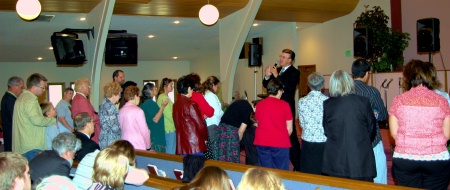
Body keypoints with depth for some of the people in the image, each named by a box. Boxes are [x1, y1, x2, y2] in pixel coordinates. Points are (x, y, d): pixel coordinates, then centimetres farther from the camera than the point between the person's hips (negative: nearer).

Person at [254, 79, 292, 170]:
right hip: (280, 143, -3)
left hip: (261, 142, 4)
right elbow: (289, 129, -3)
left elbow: (258, 124, 11)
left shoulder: (259, 104, 3)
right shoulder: (284, 105, -6)